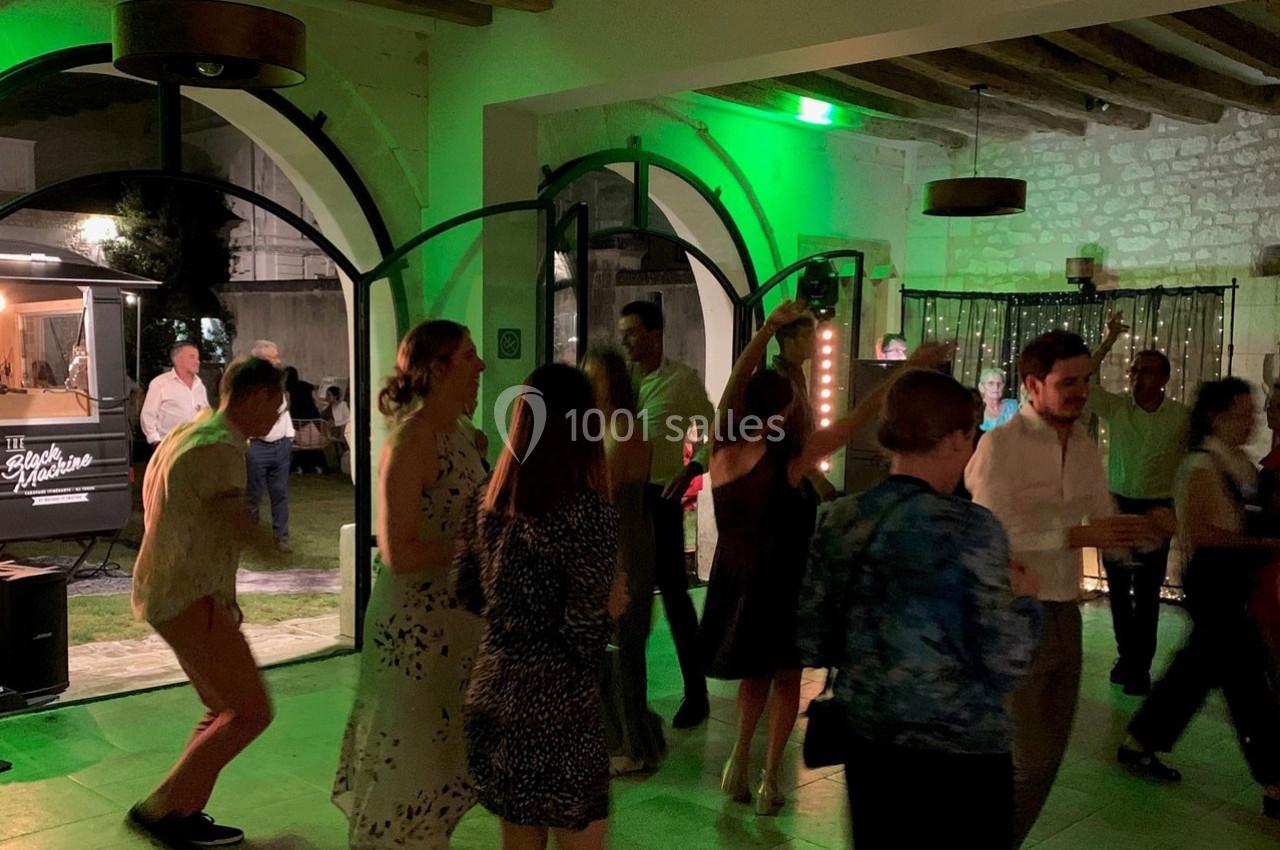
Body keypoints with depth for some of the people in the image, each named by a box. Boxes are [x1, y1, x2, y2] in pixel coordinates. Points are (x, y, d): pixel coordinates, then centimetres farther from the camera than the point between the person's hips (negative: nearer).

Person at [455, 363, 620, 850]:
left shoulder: (489, 504, 1)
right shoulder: (591, 512, -18)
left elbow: (468, 594, 10)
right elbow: (584, 627, -19)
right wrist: (614, 605, 0)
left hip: (491, 695, 6)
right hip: (558, 705, -6)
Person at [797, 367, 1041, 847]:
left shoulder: (837, 520, -2)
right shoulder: (970, 527, -16)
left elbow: (812, 647, 2)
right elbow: (1006, 666, -16)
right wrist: (1023, 599, 1)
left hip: (867, 743, 5)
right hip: (960, 752, -4)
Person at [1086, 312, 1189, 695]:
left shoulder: (1182, 417, -5)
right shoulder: (1116, 408, -1)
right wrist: (1109, 342, -17)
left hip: (1156, 510, -2)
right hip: (1117, 505, 2)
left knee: (1147, 592, 1)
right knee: (1118, 587, 10)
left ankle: (1140, 666, 10)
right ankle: (1126, 655, 25)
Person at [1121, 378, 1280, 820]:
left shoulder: (1242, 463, 11)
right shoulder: (1202, 467, -14)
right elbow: (1201, 533, -20)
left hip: (1236, 580, 9)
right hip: (1212, 580, -9)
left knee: (1198, 666, 16)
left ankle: (1138, 743, 29)